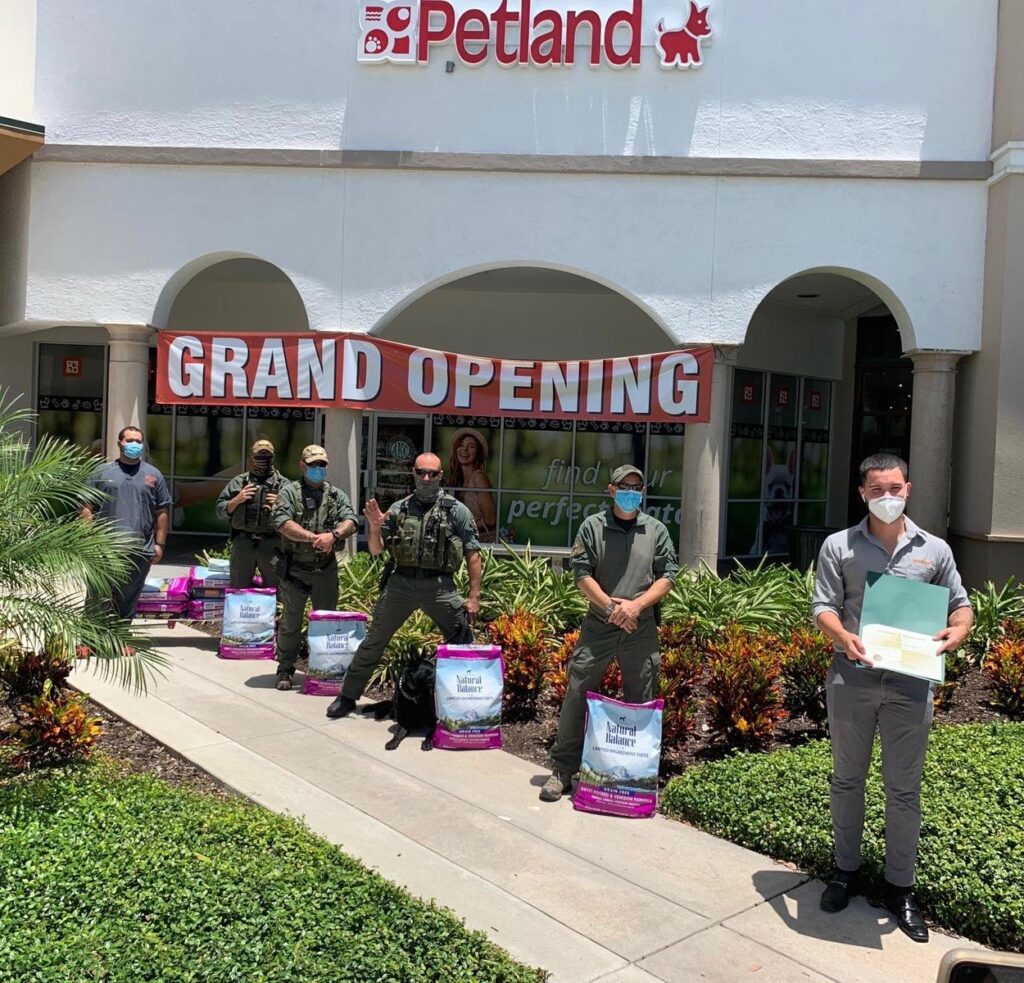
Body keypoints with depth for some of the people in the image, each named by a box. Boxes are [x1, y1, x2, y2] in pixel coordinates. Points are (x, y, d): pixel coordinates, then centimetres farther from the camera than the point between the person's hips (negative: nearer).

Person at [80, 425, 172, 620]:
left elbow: (162, 513, 10)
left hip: (139, 553, 1)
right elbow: (87, 508, 6)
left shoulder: (154, 475, 11)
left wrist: (159, 544, 3)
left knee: (128, 605, 9)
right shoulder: (103, 471, 8)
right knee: (98, 601, 0)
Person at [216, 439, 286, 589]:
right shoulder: (238, 481, 11)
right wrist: (237, 500, -6)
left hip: (272, 544, -1)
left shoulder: (283, 484, 7)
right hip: (243, 543, 1)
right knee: (238, 588, 9)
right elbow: (221, 510, 10)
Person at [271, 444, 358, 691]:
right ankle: (285, 670, 17)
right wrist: (315, 538, -22)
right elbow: (283, 524, -15)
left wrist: (333, 535, -23)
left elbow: (351, 522, -3)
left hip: (326, 569, 3)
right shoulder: (289, 492, 0)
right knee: (291, 622, 5)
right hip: (295, 569, -3)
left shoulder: (336, 495, 10)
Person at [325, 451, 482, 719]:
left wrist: (474, 596, -7)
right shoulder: (399, 509, 9)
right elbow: (376, 550, 13)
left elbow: (473, 556, -1)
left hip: (440, 587, -2)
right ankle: (347, 696, 25)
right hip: (400, 583, 3)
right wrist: (375, 528, -7)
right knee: (373, 642, 10)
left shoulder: (456, 510, 1)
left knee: (464, 644, -3)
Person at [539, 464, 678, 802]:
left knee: (642, 700, 8)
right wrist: (610, 606, -13)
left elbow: (667, 575, 2)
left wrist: (636, 605, -11)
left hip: (641, 628, 2)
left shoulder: (656, 530, 7)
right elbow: (581, 572, -3)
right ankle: (563, 768, 9)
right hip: (598, 624, -1)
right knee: (578, 692, -1)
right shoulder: (593, 526, 2)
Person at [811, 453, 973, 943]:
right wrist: (844, 637, -23)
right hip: (852, 677, 0)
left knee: (904, 787, 9)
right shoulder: (839, 546, 0)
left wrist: (957, 630, -13)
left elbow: (961, 605, 10)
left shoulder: (934, 550, 5)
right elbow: (822, 606, -3)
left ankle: (900, 886, 23)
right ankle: (845, 869, 30)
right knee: (847, 778, 13)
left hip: (911, 681, 1)